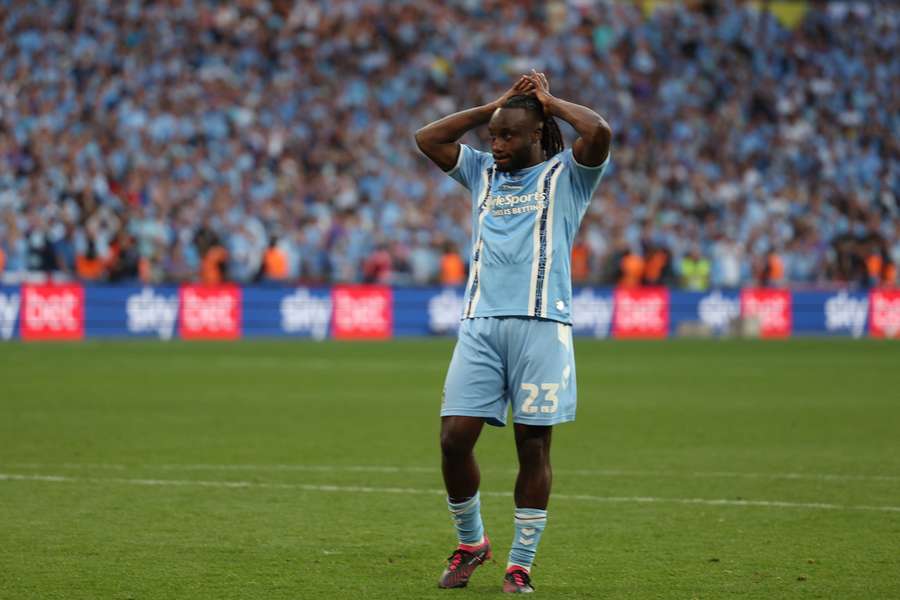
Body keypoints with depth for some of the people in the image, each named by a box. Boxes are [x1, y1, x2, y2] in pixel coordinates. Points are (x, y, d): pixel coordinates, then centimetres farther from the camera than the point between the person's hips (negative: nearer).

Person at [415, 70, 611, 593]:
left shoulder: (565, 175, 6)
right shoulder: (483, 172, 20)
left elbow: (599, 132, -12)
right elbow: (428, 139, 14)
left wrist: (550, 102, 4)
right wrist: (496, 105, 12)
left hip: (541, 324, -4)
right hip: (481, 324, 4)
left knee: (533, 445, -3)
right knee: (455, 437, -5)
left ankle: (521, 564, 6)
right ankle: (471, 542, 16)